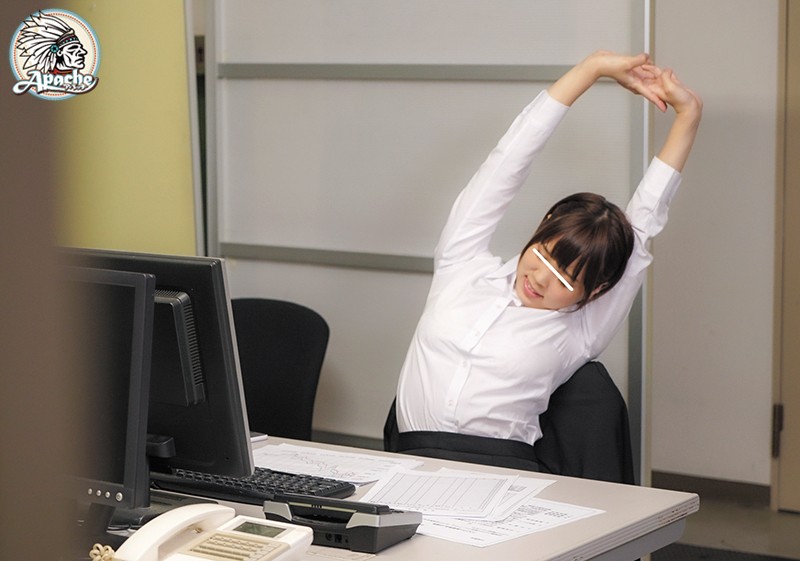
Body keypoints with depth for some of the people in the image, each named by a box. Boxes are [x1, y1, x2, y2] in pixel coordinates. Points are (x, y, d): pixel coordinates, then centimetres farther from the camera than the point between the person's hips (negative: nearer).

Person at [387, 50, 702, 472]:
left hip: (504, 470, 0)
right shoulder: (463, 266, 15)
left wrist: (688, 114, 17)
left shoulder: (578, 333, 11)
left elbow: (644, 220, 14)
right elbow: (509, 161, 15)